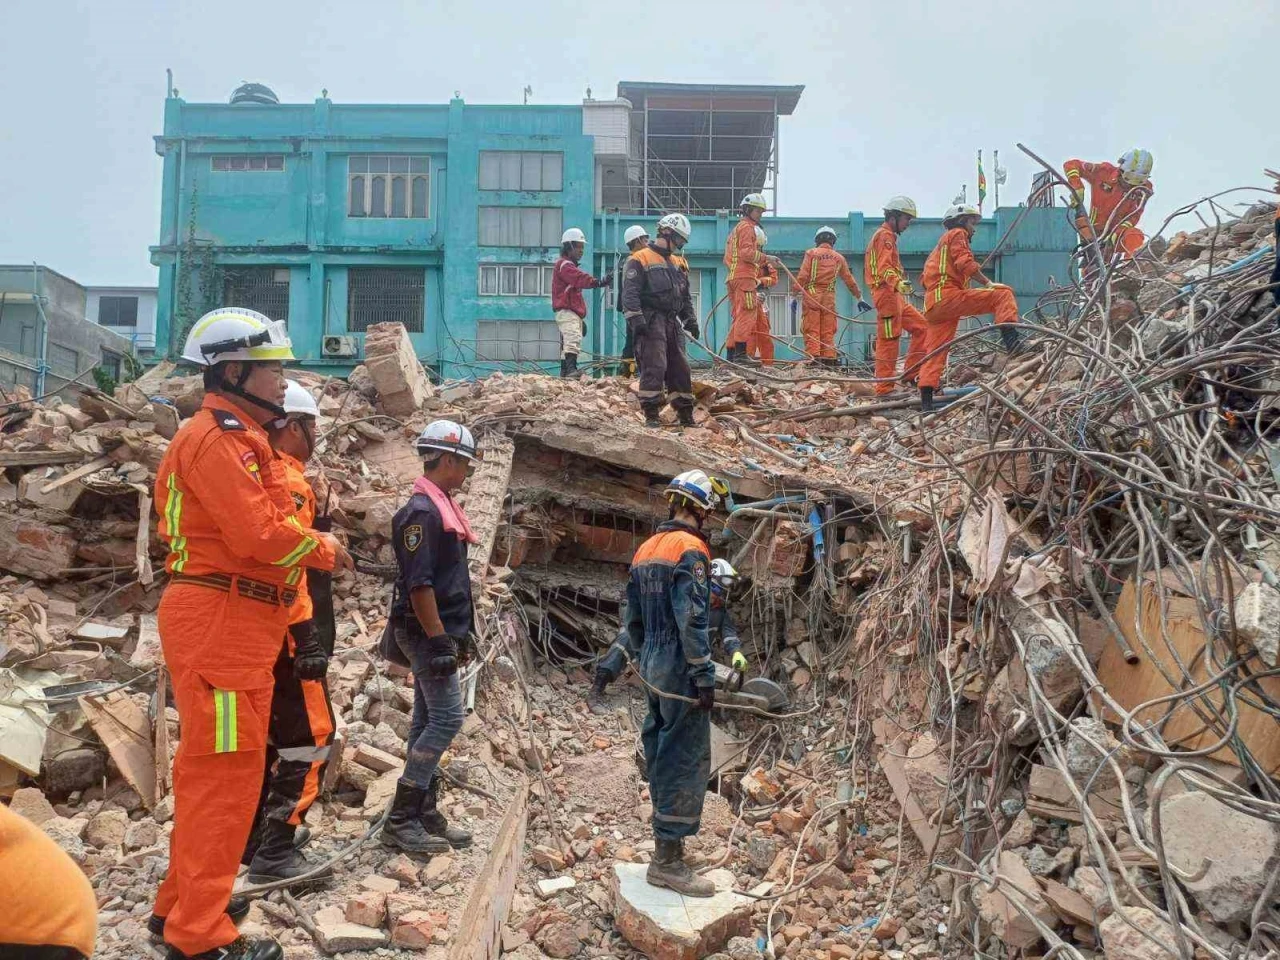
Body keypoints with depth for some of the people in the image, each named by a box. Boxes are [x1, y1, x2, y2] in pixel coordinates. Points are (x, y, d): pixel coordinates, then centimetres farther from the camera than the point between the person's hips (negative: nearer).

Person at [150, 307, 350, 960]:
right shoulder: (218, 438, -13)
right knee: (225, 770, -5)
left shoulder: (236, 437, 20)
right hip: (220, 619, -11)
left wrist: (310, 548, 1)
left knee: (208, 767, 18)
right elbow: (259, 533, -21)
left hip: (233, 620, 11)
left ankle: (183, 901, 31)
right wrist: (325, 550, -7)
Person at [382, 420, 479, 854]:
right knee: (447, 718, -11)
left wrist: (461, 635, 21)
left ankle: (425, 815, 18)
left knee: (428, 721, 11)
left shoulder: (442, 507, 16)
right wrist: (439, 639, -22)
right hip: (427, 632, -10)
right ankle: (400, 819, -5)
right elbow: (419, 583, -22)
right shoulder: (422, 511, -16)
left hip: (439, 632, 10)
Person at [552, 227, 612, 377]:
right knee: (573, 339, -27)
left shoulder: (570, 266, 28)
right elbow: (581, 279, -26)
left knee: (567, 344, 11)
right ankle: (571, 369, -40)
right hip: (566, 312, -11)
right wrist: (598, 281, -40)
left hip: (574, 313, 11)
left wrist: (581, 318, 29)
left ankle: (564, 372, 14)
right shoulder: (564, 265, -6)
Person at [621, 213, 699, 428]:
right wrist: (636, 319, -21)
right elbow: (630, 294, -11)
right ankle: (651, 414, -9)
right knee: (654, 367, -14)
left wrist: (690, 319, 15)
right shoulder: (640, 260, -3)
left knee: (680, 368, 7)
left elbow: (685, 296, 26)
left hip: (672, 322, 7)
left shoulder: (679, 264, 21)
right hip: (651, 321, -7)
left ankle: (685, 415, 14)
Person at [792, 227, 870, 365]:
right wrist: (859, 298, 28)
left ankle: (813, 357, -12)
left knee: (811, 329, -4)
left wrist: (795, 294, -3)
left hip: (811, 295, -3)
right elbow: (849, 280, 20)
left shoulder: (811, 253, 4)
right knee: (828, 331, 6)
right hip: (829, 297, 3)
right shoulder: (839, 257, 14)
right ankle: (829, 357, 3)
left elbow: (802, 276, -5)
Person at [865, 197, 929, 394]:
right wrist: (898, 284, -41)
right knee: (888, 341, -10)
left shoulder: (888, 236, 25)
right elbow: (884, 268, -24)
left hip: (895, 296, 11)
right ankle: (884, 388, -9)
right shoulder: (885, 235, -8)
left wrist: (900, 285, 44)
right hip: (887, 294, -11)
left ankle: (912, 373, 9)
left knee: (921, 326, 10)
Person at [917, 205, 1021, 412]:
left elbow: (925, 278, 34)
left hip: (933, 305, 9)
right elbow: (965, 263, -11)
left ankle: (926, 401, 0)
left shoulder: (940, 244, 35)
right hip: (948, 296, -9)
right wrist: (988, 283, -11)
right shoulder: (957, 234, 7)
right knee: (1002, 295, -12)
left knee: (935, 353, 6)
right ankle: (1010, 337, -33)